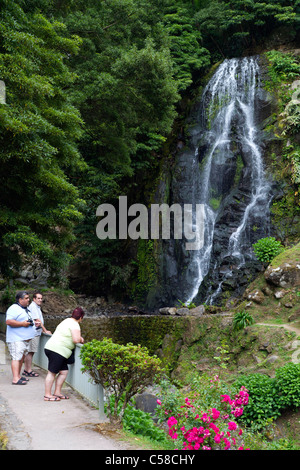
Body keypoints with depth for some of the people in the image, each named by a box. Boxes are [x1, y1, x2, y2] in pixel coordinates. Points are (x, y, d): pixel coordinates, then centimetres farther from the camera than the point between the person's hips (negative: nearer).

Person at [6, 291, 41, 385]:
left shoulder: (25, 309, 19)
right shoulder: (14, 308, -13)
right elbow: (9, 321, -24)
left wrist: (33, 323, 13)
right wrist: (22, 323, -23)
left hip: (25, 339, 10)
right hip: (16, 339, -10)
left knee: (21, 357, 13)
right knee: (16, 358, -12)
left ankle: (18, 376, 21)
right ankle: (15, 379, -14)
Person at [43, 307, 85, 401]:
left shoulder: (67, 321, 20)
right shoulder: (75, 324, -11)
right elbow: (76, 340, -21)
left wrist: (79, 338, 20)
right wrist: (81, 339, 1)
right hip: (56, 350, -10)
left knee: (64, 372, 10)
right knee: (52, 372, -5)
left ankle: (57, 392, 15)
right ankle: (47, 395, -1)